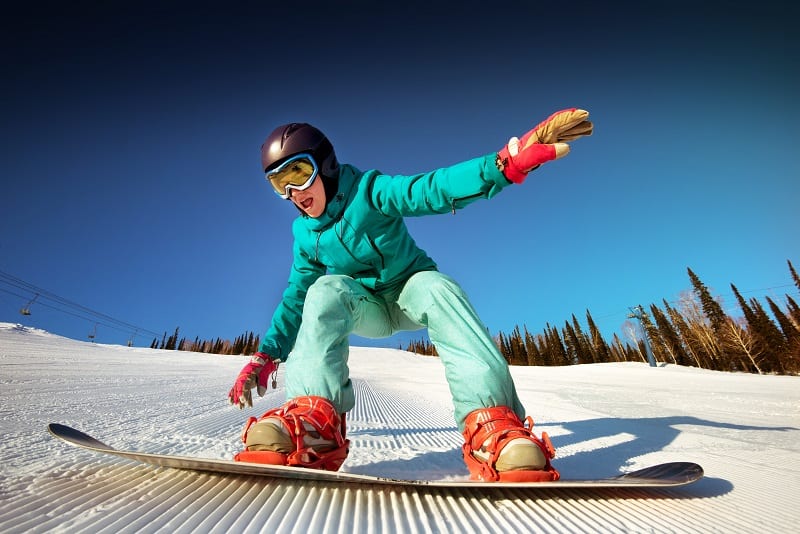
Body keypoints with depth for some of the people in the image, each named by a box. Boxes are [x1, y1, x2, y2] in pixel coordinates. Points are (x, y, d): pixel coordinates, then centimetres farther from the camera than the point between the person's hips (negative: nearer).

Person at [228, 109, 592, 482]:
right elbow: (295, 299, 4)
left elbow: (432, 189, -33)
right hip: (366, 309, 3)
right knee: (326, 291, -29)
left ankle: (493, 427, -45)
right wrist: (266, 355, -3)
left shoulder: (368, 190, -16)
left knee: (435, 286, -37)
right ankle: (313, 420, -40)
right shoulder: (305, 235, -2)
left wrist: (506, 163, -49)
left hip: (410, 292, -2)